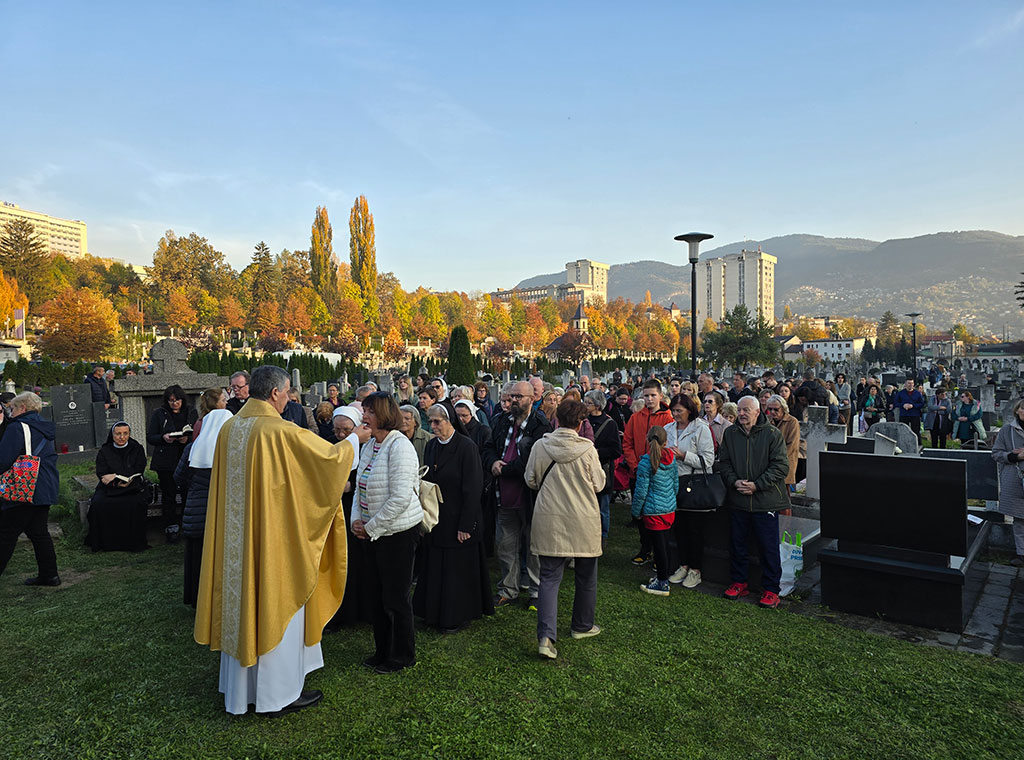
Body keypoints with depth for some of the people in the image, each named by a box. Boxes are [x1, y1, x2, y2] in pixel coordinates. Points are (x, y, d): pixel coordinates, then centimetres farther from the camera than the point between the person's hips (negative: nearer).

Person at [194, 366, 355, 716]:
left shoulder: (229, 428, 2)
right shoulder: (282, 432, -20)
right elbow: (331, 456, -13)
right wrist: (349, 444, 9)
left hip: (235, 537, 7)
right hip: (274, 538, -7)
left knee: (242, 603, 18)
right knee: (276, 607, 6)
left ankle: (240, 687, 34)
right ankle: (278, 693, 20)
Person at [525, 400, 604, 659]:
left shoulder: (540, 446, -5)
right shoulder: (587, 449, -11)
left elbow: (531, 480, 6)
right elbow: (599, 484, -2)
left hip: (549, 520, 1)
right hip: (583, 521, -1)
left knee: (549, 577, 4)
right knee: (586, 577, 17)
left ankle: (546, 636, -7)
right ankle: (583, 626, 33)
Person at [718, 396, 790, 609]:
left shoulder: (772, 434, -5)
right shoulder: (730, 434, 6)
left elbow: (781, 465, -8)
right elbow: (724, 462, 9)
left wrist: (757, 485, -15)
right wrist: (734, 481, -9)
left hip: (765, 501, -4)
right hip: (737, 500, 4)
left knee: (769, 547, 3)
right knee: (737, 543, 13)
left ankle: (771, 589, 16)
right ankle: (739, 582, 28)